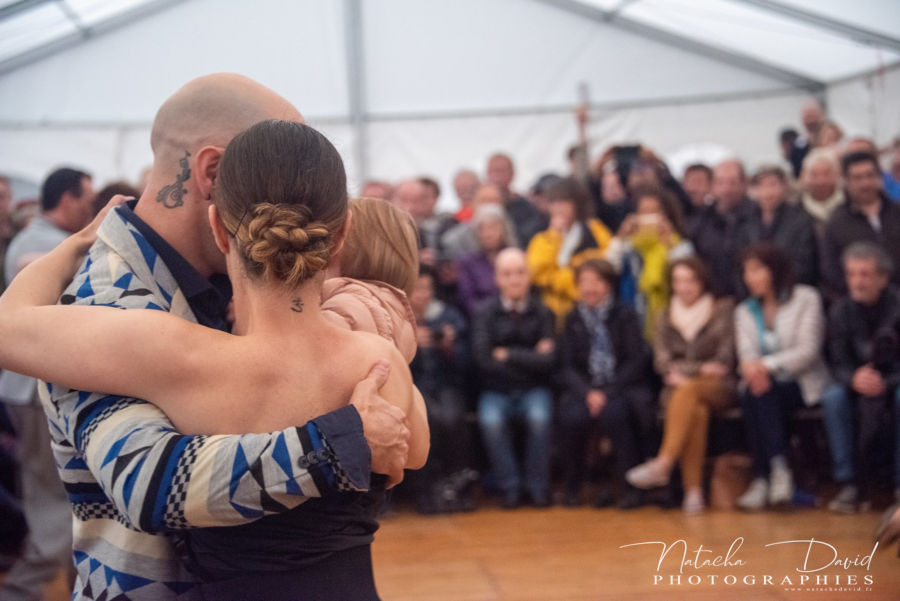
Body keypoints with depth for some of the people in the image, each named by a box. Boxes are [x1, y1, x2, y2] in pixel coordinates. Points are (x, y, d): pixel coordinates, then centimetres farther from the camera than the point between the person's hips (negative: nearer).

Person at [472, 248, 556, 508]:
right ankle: (509, 487, -12)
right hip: (496, 391, 0)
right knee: (490, 421, -31)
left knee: (539, 417, -31)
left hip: (533, 389, 0)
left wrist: (508, 355, -8)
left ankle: (538, 487, -11)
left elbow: (548, 360, -10)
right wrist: (529, 358, -9)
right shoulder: (486, 313, -2)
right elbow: (483, 359, -13)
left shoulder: (542, 312, 0)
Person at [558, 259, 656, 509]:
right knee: (572, 417, -30)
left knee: (614, 412, -35)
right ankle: (572, 486, -11)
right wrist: (588, 393, -14)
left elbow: (637, 362, -3)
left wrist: (607, 394, -15)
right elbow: (567, 366, 5)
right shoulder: (572, 320, 12)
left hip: (622, 388, -2)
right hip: (583, 389, 2)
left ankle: (632, 486, -22)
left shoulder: (625, 316, 5)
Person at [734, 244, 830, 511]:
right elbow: (746, 353, 1)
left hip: (802, 384, -3)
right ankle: (778, 471, -34)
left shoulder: (806, 299, 3)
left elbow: (809, 350, -8)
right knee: (751, 393, -31)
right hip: (763, 381, 3)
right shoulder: (744, 311, 17)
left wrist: (767, 365, -21)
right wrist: (750, 367, -24)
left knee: (764, 393, -33)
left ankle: (762, 478, -34)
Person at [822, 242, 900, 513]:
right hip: (858, 384, 3)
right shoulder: (841, 311, -3)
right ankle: (850, 483, -27)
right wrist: (855, 379, -30)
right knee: (833, 397, -28)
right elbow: (839, 364, -7)